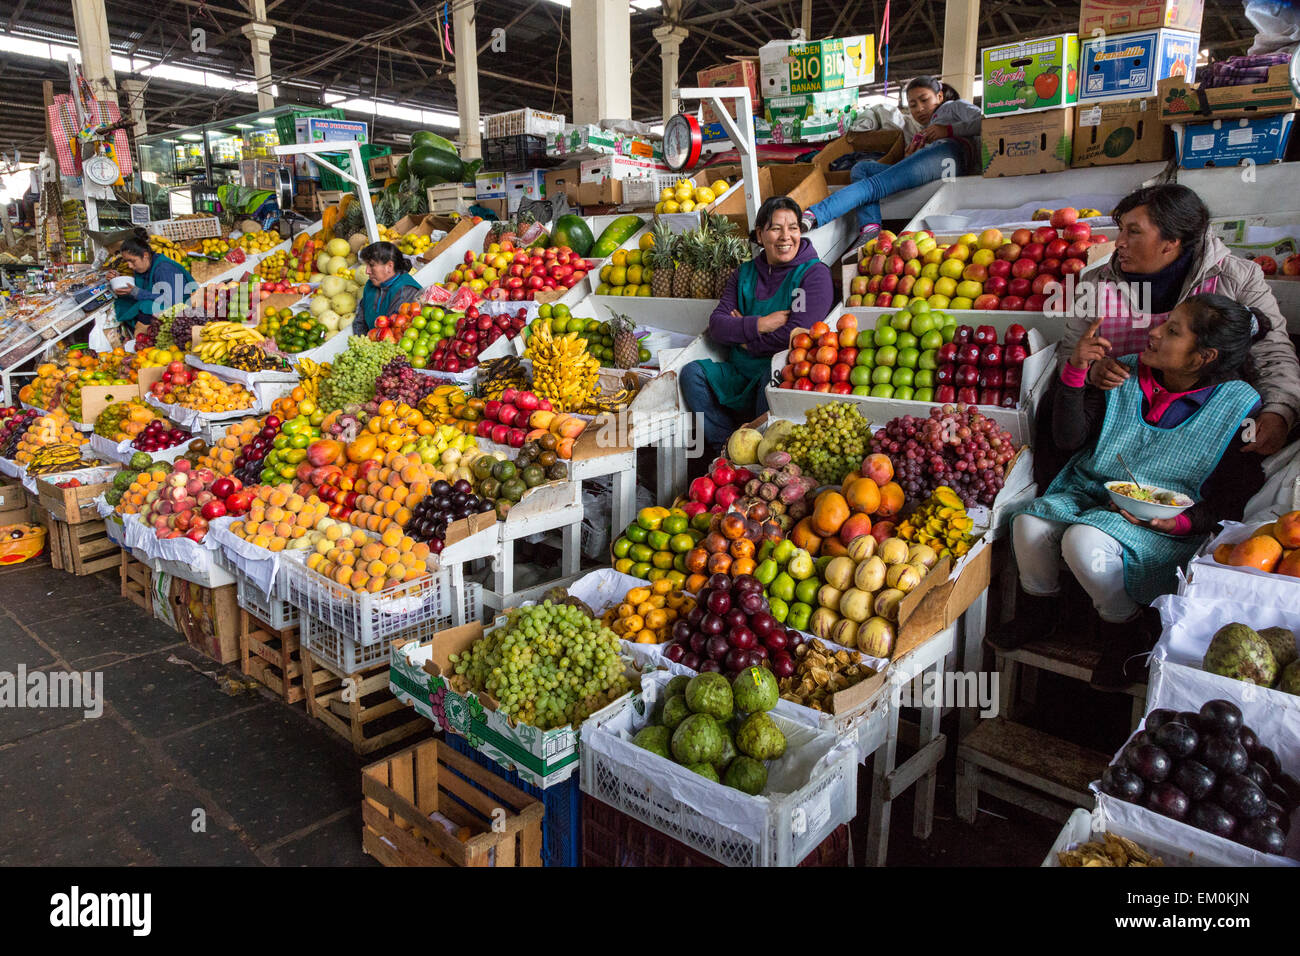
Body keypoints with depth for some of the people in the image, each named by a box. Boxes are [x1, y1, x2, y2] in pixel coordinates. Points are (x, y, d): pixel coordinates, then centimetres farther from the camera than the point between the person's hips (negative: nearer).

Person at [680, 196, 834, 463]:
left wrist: (742, 334, -5)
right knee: (693, 372, -15)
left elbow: (796, 334, -16)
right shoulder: (745, 273, 13)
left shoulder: (814, 273, -3)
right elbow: (716, 325, 1)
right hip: (741, 375, 5)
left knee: (774, 374, -37)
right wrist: (759, 325, -15)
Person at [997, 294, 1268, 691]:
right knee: (1030, 524, -23)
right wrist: (1075, 372, -13)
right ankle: (1038, 610, 7)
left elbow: (1230, 503, -5)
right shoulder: (1123, 375, 1)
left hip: (1165, 526, -4)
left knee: (1084, 541, -32)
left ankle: (1124, 635, -4)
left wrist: (1175, 522, -23)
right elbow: (1070, 438, -2)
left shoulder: (1238, 406, -8)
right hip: (1090, 493, 5)